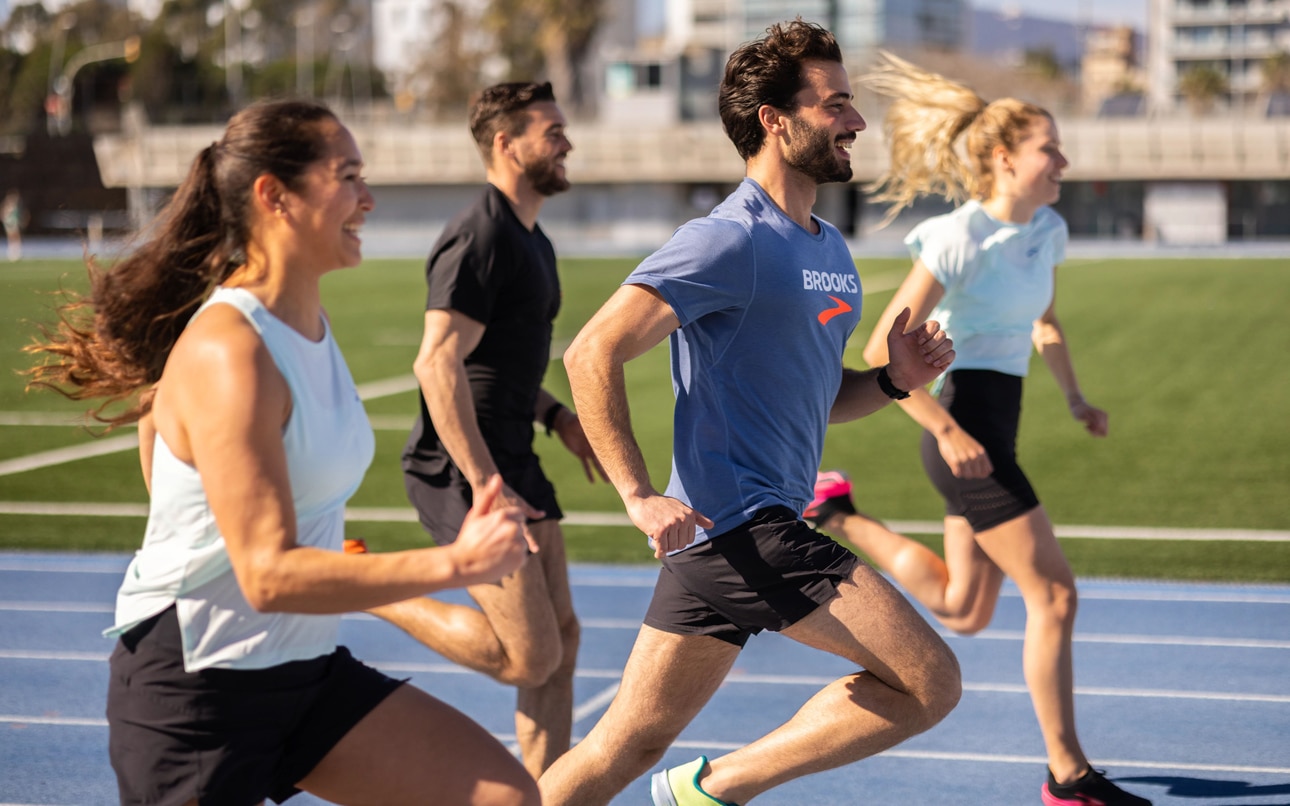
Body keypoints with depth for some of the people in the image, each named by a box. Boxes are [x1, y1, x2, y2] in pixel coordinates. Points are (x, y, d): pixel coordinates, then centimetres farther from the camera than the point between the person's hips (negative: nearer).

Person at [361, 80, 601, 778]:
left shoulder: (531, 241, 16)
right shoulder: (479, 237, -16)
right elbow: (438, 364, -24)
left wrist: (558, 417, 13)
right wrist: (485, 483, -26)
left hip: (511, 457, 10)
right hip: (462, 469, -10)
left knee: (560, 636, 10)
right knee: (528, 658, -10)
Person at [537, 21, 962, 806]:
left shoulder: (829, 247, 17)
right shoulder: (730, 241, -12)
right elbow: (594, 353, -17)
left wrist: (893, 378, 5)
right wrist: (640, 495, -21)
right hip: (744, 523, -9)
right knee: (929, 682, -10)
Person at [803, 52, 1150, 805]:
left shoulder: (1048, 230, 8)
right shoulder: (959, 240, -16)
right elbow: (884, 352, -17)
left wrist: (1077, 399, 12)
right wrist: (949, 432, -21)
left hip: (994, 428, 9)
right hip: (967, 435, -9)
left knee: (964, 612, 18)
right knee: (1055, 596, -7)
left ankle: (837, 514, 30)